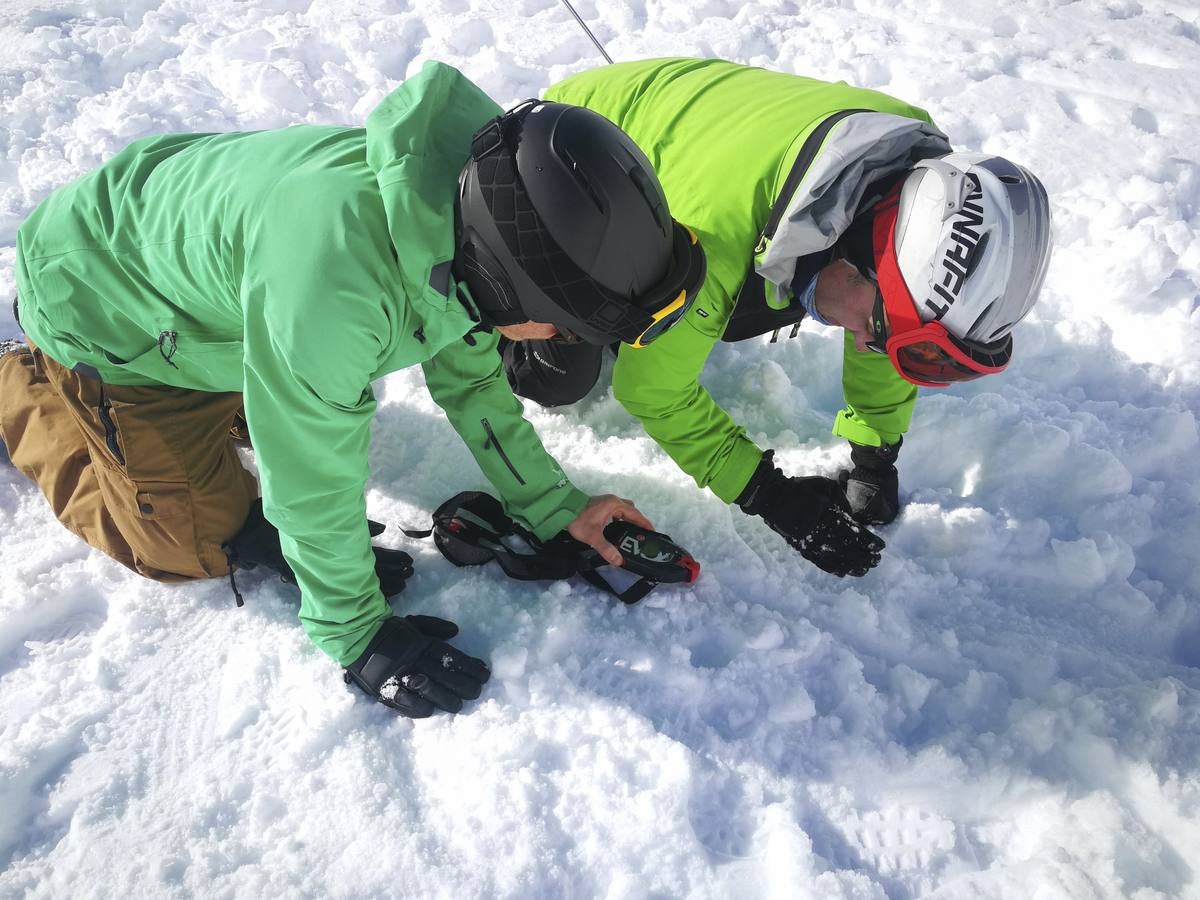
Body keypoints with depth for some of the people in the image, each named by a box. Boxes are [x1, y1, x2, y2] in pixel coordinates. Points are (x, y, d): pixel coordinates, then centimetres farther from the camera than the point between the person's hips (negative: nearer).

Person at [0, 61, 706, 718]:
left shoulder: (463, 207, -21)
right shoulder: (334, 284, -46)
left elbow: (469, 378, -5)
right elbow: (314, 480, -33)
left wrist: (558, 508, -6)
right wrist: (357, 637, -19)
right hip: (102, 310, -6)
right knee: (204, 546, 1)